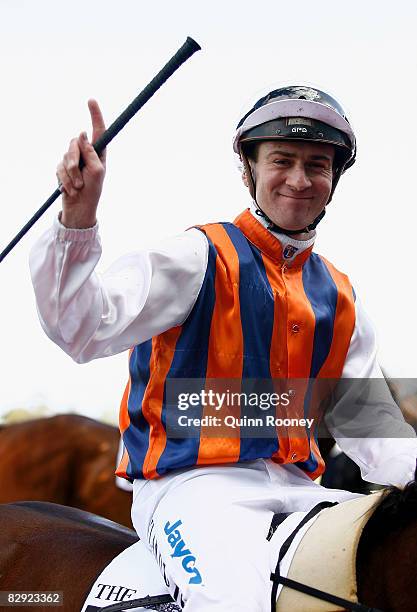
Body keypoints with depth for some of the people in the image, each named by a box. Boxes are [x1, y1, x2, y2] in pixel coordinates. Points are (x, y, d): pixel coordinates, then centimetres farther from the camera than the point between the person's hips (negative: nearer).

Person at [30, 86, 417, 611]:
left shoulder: (339, 298, 17)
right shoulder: (201, 258, -2)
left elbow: (368, 421, 19)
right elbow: (81, 328, -15)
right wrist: (77, 218, -29)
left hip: (296, 486, 7)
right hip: (192, 483, -7)